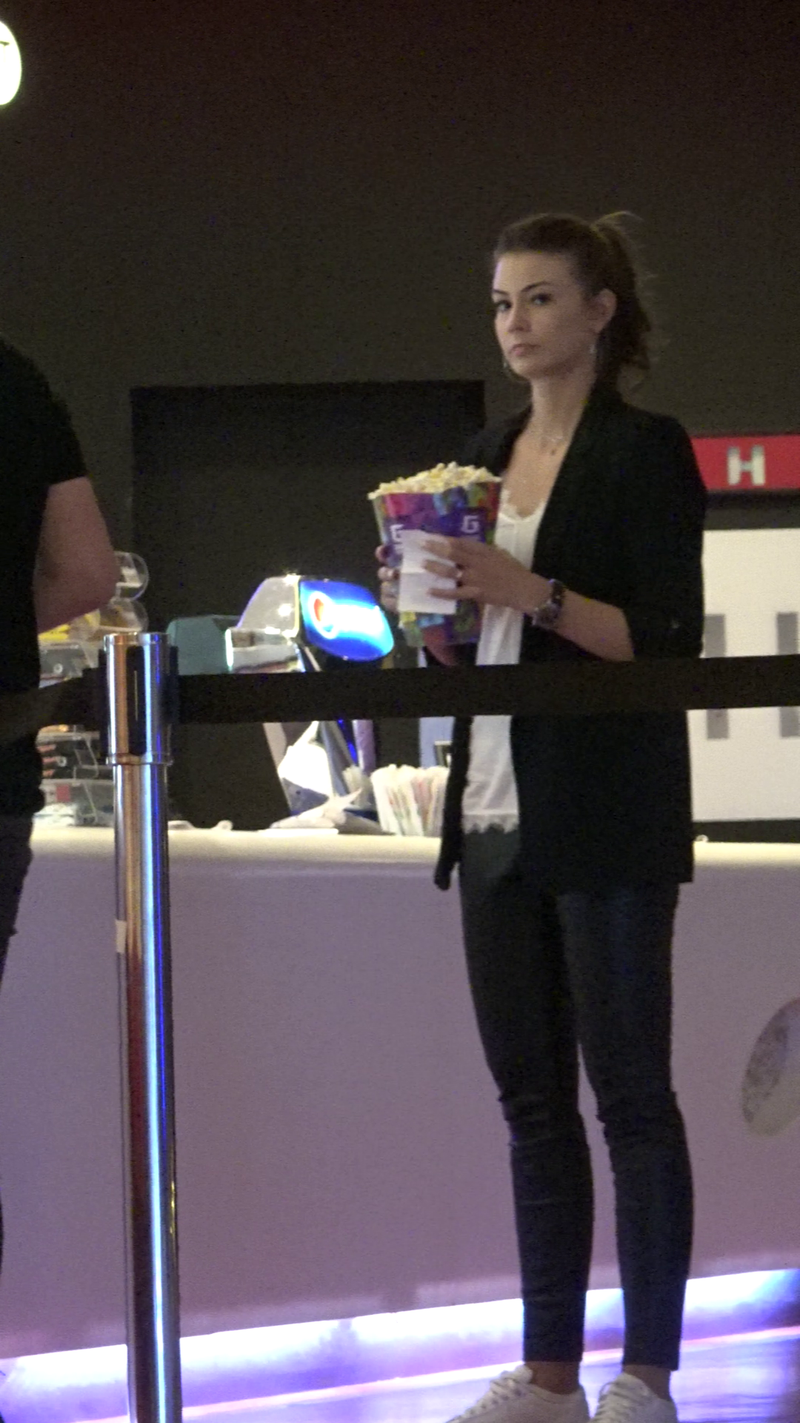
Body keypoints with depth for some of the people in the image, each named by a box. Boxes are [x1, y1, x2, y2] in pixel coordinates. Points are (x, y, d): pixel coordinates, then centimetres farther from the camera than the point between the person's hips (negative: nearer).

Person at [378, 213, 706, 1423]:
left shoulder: (644, 452, -6)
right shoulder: (487, 457, 15)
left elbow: (669, 643, -13)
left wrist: (532, 592, -22)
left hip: (606, 821, -7)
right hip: (498, 812, 7)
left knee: (629, 1094, -3)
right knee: (531, 1096, 9)